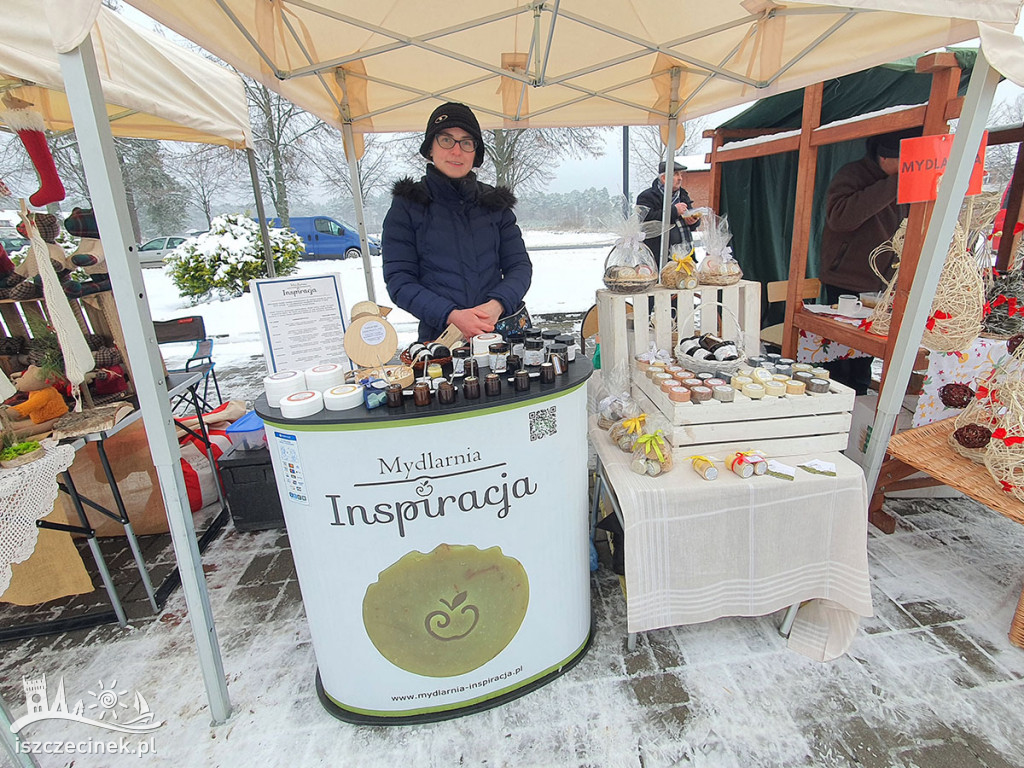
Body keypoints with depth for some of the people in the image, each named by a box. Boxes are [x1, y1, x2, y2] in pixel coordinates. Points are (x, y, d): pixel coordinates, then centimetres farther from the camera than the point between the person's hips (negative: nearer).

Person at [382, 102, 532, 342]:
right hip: (439, 335, -2)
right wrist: (451, 315, -17)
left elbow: (519, 265, 10)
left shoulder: (495, 203, 16)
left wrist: (497, 305, -11)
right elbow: (398, 280, 0)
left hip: (500, 329, 2)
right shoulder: (407, 205, 7)